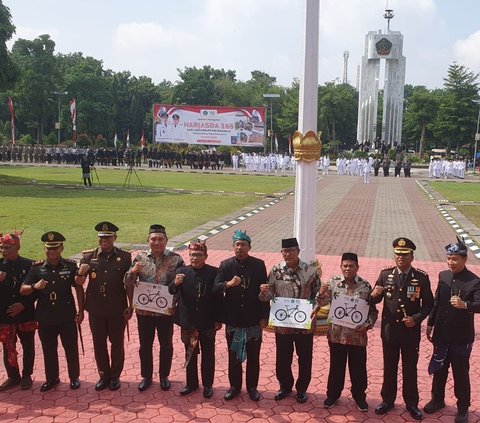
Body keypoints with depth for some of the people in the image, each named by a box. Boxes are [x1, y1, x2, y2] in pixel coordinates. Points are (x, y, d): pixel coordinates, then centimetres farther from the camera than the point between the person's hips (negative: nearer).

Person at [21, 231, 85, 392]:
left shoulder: (70, 266, -4)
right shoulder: (37, 268, -1)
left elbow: (79, 289, 1)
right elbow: (23, 290, -2)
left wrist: (80, 311, -2)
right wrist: (34, 286, -24)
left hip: (67, 316, -2)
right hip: (45, 317, 2)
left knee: (71, 348, 9)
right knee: (48, 349, 14)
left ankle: (74, 377, 26)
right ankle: (51, 378, 31)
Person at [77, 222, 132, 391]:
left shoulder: (125, 257, -4)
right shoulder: (88, 256, 0)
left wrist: (130, 306, -5)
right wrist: (81, 273, -23)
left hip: (117, 310, -2)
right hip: (96, 309, 2)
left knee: (117, 344, 11)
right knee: (99, 344, 13)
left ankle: (115, 376, 27)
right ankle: (104, 375, 29)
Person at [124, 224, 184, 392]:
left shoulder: (175, 259, -8)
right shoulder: (140, 258, -3)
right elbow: (128, 284, -3)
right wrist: (132, 272, -23)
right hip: (144, 310, 1)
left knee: (166, 345, 13)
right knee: (145, 345, 14)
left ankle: (164, 376, 32)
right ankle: (146, 376, 32)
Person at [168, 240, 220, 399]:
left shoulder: (214, 272, -9)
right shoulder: (182, 271, -4)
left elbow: (219, 296, -6)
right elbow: (172, 292, -8)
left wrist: (218, 319, -7)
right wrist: (175, 283, -30)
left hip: (208, 322, -2)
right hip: (188, 321, 2)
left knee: (208, 355, 12)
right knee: (190, 354, 16)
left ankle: (208, 385, 27)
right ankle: (191, 383, 31)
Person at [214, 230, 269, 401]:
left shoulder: (259, 265, -3)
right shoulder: (226, 265, -1)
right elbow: (216, 287, -10)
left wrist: (264, 316, -3)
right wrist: (229, 284, -31)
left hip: (253, 320, 0)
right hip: (233, 319, 1)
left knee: (253, 356, 11)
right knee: (233, 355, 13)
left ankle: (252, 387, 27)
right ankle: (234, 386, 28)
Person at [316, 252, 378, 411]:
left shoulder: (366, 285, -4)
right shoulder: (333, 282, -4)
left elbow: (372, 310, 2)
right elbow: (321, 303, -5)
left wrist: (367, 325, -14)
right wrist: (321, 293, -25)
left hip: (358, 335, 0)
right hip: (337, 334, 0)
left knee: (358, 367, 12)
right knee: (336, 366, 14)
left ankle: (359, 396, 32)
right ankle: (333, 394, 32)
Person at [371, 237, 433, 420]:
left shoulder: (422, 277, -8)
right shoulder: (385, 274, -3)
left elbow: (428, 304, -3)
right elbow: (375, 300, 3)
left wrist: (416, 318, -18)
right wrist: (374, 295, -21)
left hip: (411, 331, -1)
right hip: (389, 329, 2)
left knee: (410, 368, 13)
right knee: (389, 367, 15)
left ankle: (411, 403, 28)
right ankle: (387, 400, 30)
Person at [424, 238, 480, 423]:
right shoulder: (443, 276, 2)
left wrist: (465, 305, -46)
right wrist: (430, 323, 11)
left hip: (461, 337, -5)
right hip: (441, 334, 5)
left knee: (461, 373, 9)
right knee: (439, 369, 17)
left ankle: (463, 408, 27)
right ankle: (437, 399, 37)